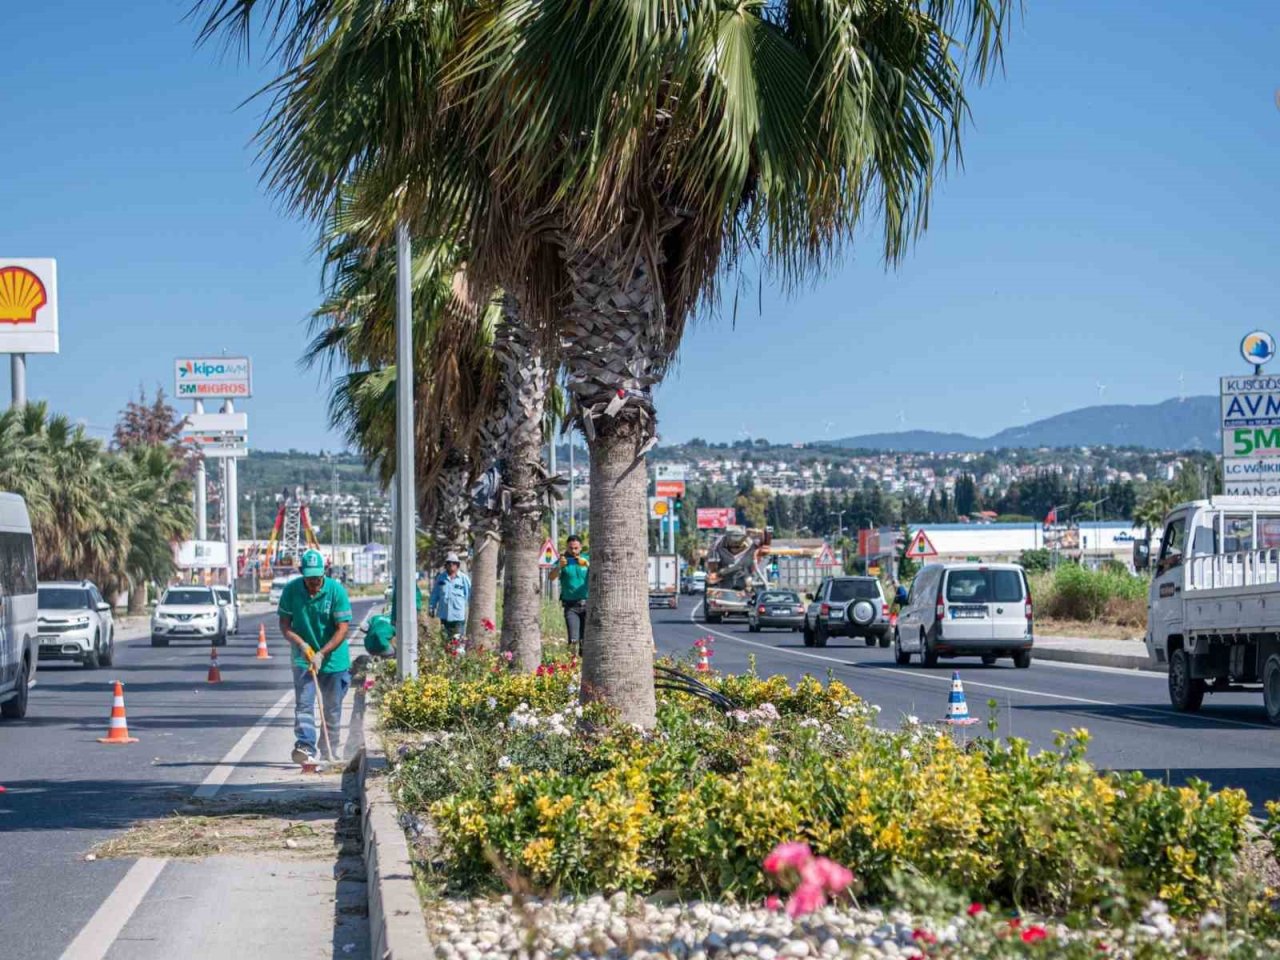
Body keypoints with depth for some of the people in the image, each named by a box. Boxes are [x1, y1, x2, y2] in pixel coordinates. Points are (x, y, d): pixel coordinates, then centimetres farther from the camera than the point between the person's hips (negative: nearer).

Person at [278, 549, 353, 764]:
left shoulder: (336, 590, -13)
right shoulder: (291, 590, -6)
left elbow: (343, 629, -13)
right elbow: (284, 624, -1)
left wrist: (322, 654, -21)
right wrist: (301, 644, -18)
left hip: (333, 658, -1)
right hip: (303, 658, 1)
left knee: (332, 708, 9)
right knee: (303, 703, -15)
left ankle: (329, 752, 22)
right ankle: (305, 747, -25)